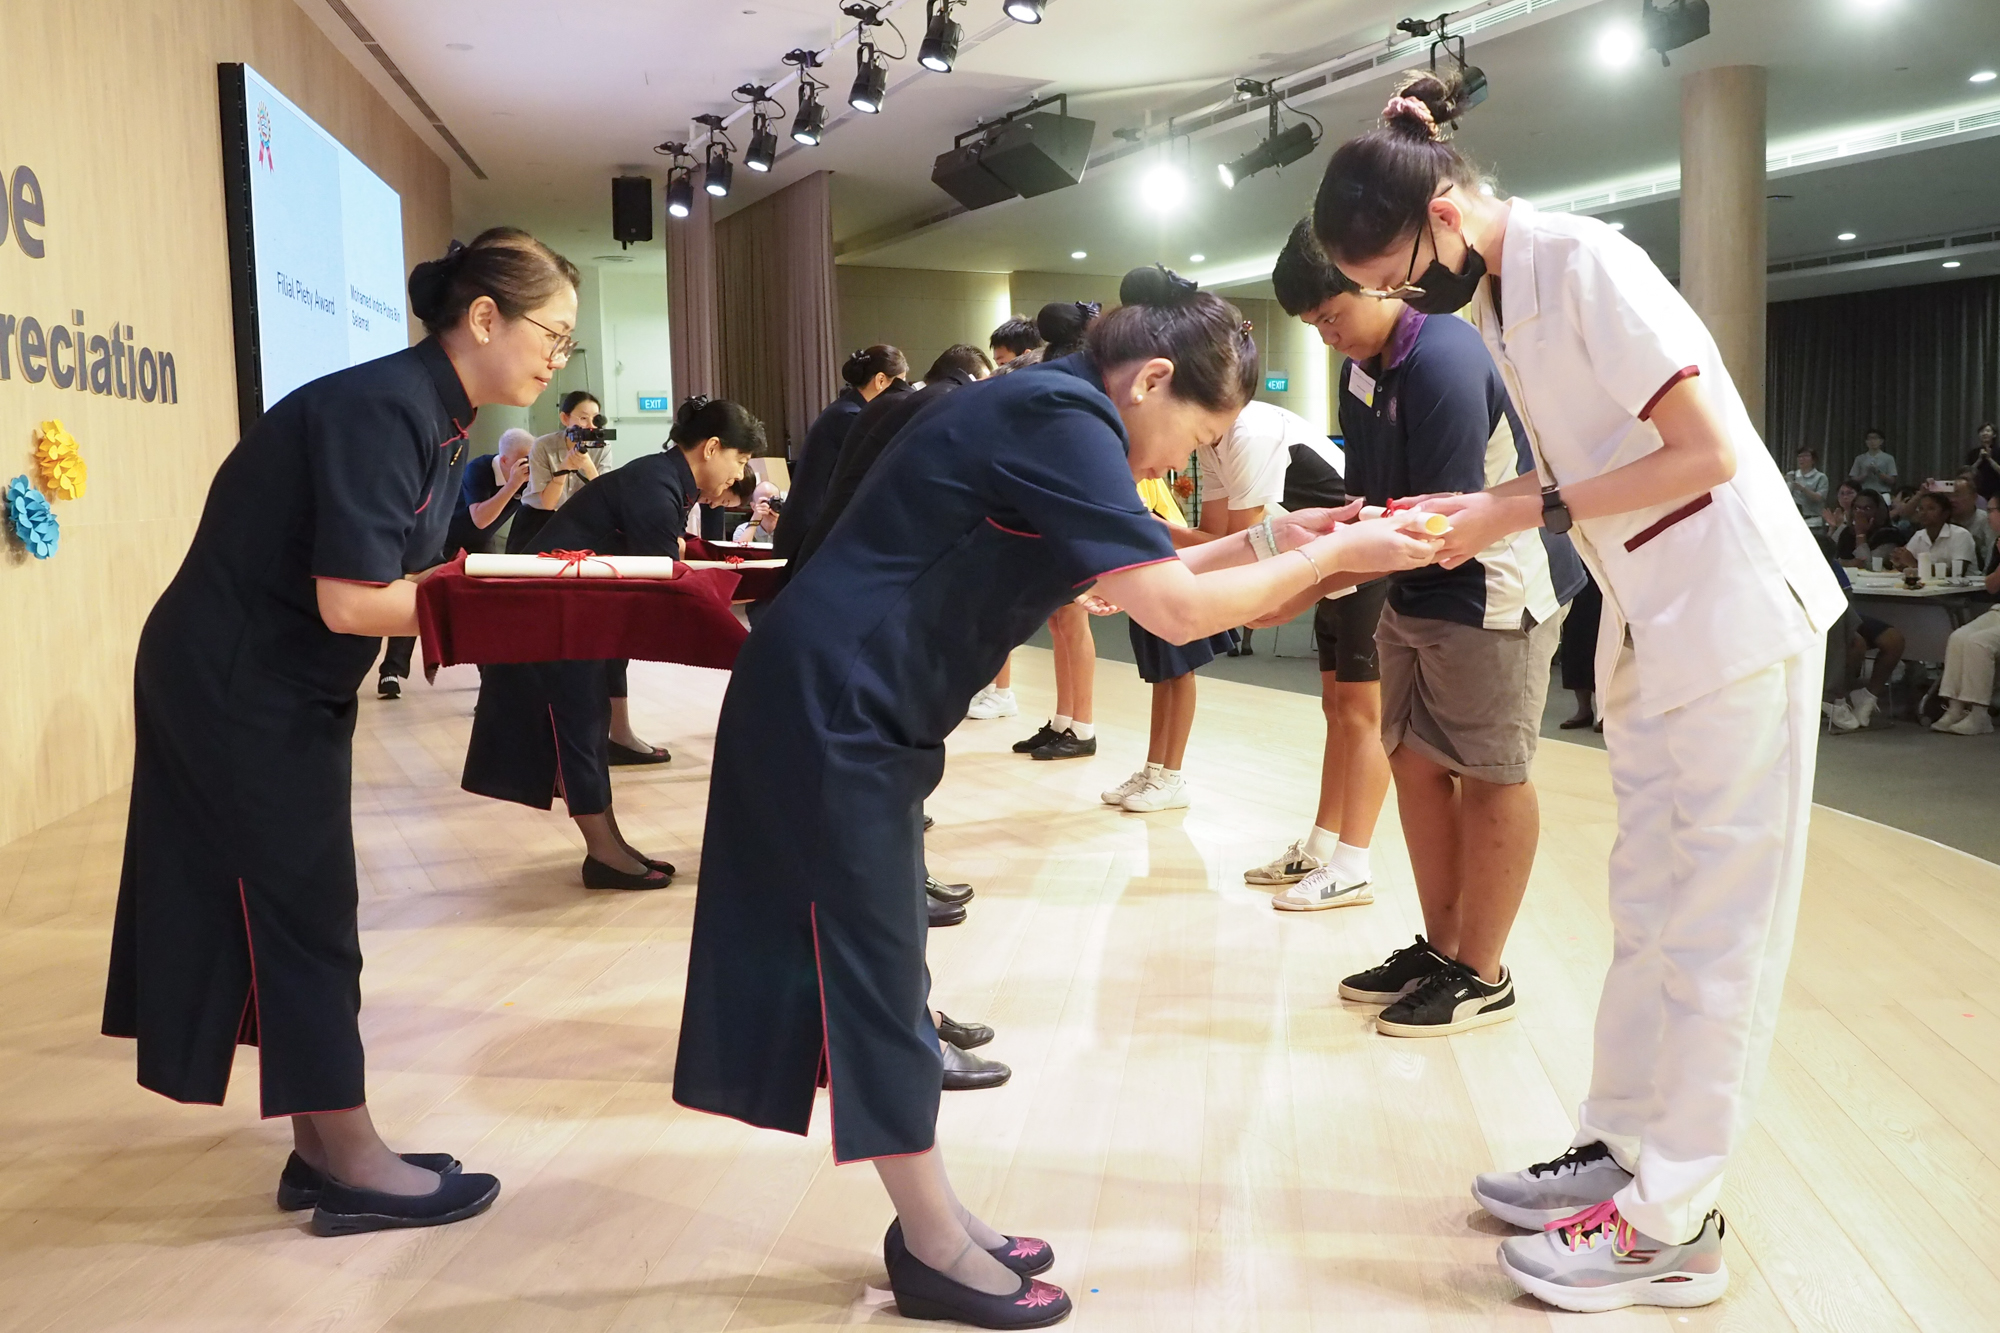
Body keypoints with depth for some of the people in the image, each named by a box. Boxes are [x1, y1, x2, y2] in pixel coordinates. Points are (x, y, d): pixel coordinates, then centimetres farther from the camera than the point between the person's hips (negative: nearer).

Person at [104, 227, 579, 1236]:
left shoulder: (435, 415, 5)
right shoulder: (382, 408, -24)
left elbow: (415, 566, 8)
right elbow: (351, 600, -29)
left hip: (280, 688, 9)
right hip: (233, 686, -9)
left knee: (293, 909, 13)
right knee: (303, 911, -1)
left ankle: (319, 1150, 24)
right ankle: (350, 1165, 11)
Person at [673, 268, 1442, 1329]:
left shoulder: (1054, 413, 13)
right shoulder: (1059, 418, -18)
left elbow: (1135, 574, 22)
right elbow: (1177, 611, -21)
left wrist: (1269, 542, 16)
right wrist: (1335, 556, -10)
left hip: (853, 708, 11)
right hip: (834, 708, -11)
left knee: (879, 969, 14)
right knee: (876, 980, -1)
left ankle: (932, 1223, 24)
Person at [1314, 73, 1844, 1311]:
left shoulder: (1584, 260, -18)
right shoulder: (1499, 298, 7)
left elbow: (1707, 453, -21)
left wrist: (1530, 510, -18)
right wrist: (1478, 510, -1)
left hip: (1736, 611, -9)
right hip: (1654, 627, 9)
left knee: (1714, 922, -3)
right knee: (1652, 908, 14)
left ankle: (1672, 1227, 5)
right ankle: (1622, 1148, 25)